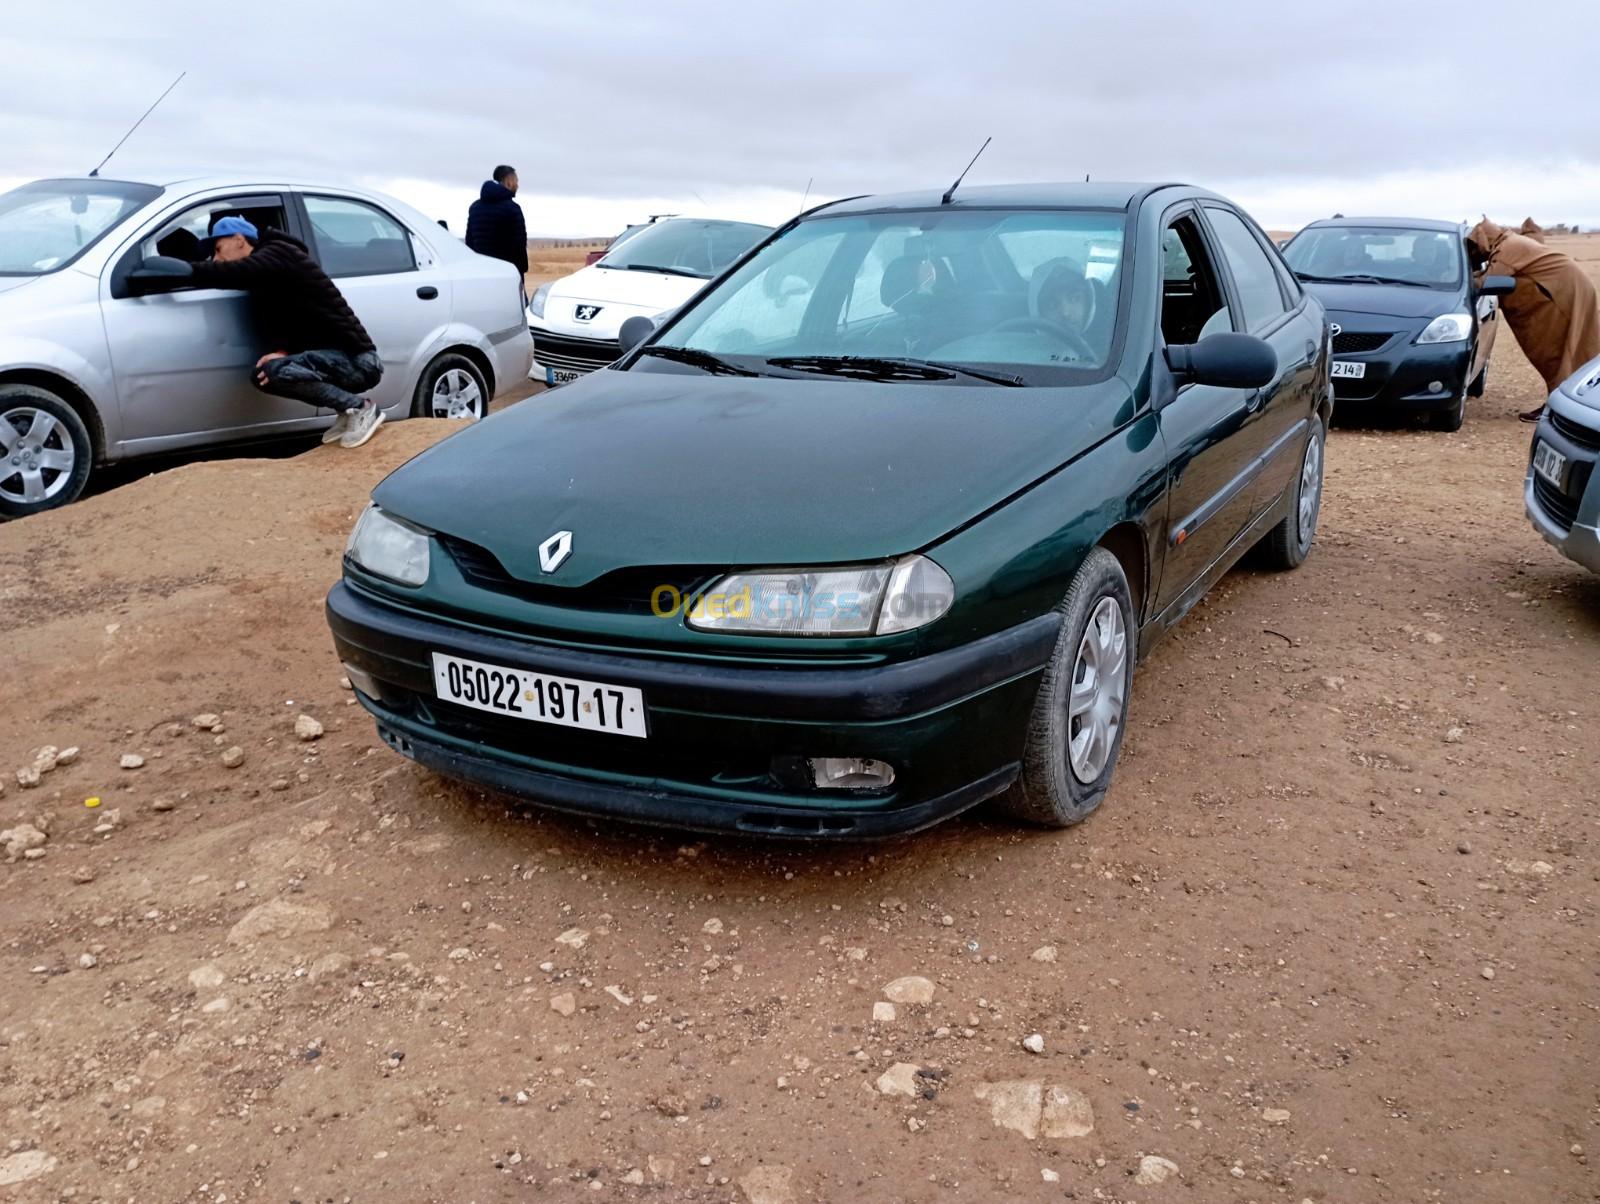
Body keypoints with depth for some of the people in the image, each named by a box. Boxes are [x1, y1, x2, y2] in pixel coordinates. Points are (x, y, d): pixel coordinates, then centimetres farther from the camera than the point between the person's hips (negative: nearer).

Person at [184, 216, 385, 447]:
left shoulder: (277, 254, -9)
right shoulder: (264, 279, 19)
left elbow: (230, 274, -25)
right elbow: (272, 324, 10)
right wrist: (283, 350, -13)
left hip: (358, 359, -10)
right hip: (342, 359, 10)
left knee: (277, 371, -26)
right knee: (263, 375, 9)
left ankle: (361, 408, -11)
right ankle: (350, 412, 7)